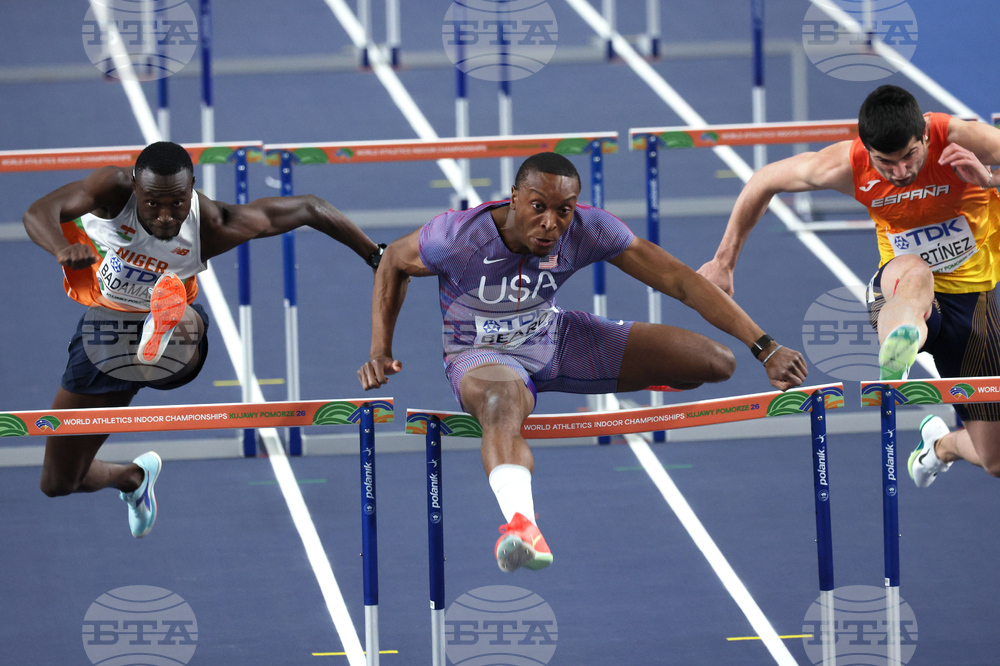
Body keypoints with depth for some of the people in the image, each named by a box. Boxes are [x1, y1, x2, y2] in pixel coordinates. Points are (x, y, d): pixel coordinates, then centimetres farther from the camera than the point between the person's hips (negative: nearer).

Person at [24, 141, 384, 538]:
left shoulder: (213, 227, -25)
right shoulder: (114, 189, -25)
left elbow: (308, 209, -15)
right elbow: (38, 213, -39)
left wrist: (376, 256, -10)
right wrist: (64, 250, -60)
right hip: (105, 340, 1)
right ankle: (133, 478, 39)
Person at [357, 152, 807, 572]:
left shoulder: (588, 230, -20)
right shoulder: (458, 237, -26)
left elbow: (681, 281, -18)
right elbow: (394, 263, -4)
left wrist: (765, 349, -21)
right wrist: (380, 352, -12)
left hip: (555, 341, 5)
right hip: (482, 355, -4)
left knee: (717, 363, -3)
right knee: (504, 402, -46)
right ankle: (520, 521, -74)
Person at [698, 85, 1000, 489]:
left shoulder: (964, 141, -24)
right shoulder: (847, 167, -18)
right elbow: (765, 182, -1)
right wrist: (724, 262, 4)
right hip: (902, 290, -1)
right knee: (913, 272, -44)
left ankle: (941, 445, 34)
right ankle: (894, 357, -76)